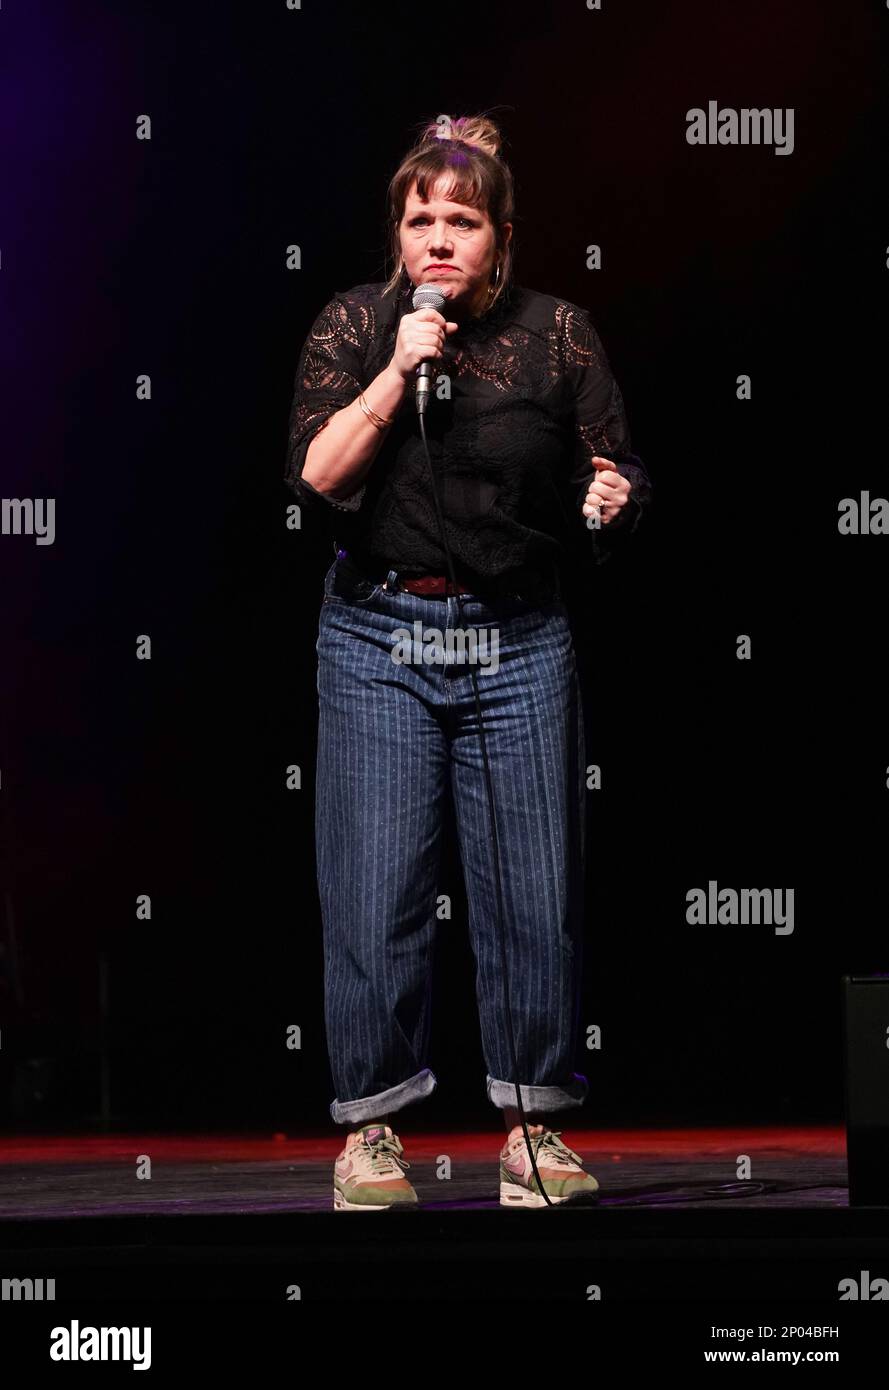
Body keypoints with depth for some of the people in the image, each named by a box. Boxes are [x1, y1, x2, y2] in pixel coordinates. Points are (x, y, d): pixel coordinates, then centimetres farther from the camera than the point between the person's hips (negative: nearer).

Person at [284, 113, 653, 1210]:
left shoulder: (557, 333, 3)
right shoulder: (354, 325, 1)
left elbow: (613, 479, 9)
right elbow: (315, 478, -9)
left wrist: (612, 501, -13)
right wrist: (397, 371, -17)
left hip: (519, 639, 1)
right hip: (380, 636, -1)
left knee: (535, 895, 1)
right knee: (374, 895, -1)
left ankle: (533, 1127, 15)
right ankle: (371, 1129, 12)